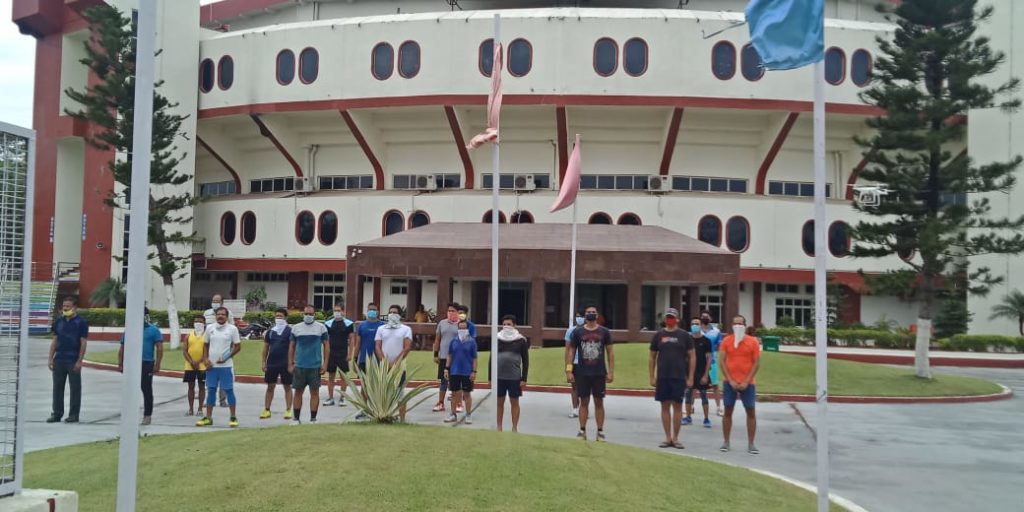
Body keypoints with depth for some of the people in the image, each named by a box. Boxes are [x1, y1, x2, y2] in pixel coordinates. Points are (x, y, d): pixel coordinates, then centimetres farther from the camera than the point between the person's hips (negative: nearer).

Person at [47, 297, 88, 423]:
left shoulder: (81, 322, -4)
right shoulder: (58, 321, 10)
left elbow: (83, 343, -7)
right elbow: (54, 341, 13)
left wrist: (79, 361, -13)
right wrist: (50, 358, 6)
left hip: (73, 361, -5)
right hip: (59, 359, 5)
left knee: (75, 388, 1)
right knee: (57, 387, 8)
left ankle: (74, 414, 7)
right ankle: (57, 413, 16)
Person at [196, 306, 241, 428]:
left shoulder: (232, 329, -3)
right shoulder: (210, 328, 7)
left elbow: (238, 346, -2)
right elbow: (206, 345, 14)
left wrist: (227, 357, -13)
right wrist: (205, 359, 1)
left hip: (226, 366, -3)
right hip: (211, 365, 4)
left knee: (229, 390, 0)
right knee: (211, 390, 8)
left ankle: (233, 417, 6)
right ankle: (208, 417, 15)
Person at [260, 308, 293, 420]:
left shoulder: (290, 331, -3)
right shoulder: (270, 331, 9)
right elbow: (266, 348, 12)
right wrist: (263, 362, 5)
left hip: (285, 364, -4)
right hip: (271, 363, 4)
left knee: (287, 387, 4)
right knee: (270, 386, 7)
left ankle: (288, 410, 9)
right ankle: (267, 410, 13)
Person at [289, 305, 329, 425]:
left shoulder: (321, 328, 1)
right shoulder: (296, 328, 7)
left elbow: (326, 346, 2)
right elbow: (291, 346, 11)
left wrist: (325, 364, -4)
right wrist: (290, 364, 4)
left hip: (315, 366, -2)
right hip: (299, 366, 2)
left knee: (314, 392, 2)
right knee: (298, 392, 5)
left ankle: (313, 419, 10)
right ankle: (296, 418, 13)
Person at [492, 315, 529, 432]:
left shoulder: (521, 340, -1)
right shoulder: (497, 339, 4)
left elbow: (525, 360, 0)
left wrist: (524, 378, -5)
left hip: (515, 377, -2)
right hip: (499, 377, 2)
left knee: (514, 402, 5)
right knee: (499, 402, 8)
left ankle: (514, 428, 13)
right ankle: (499, 427, 18)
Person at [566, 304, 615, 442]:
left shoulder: (604, 332, 3)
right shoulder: (577, 332, 3)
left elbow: (610, 352, 5)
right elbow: (571, 351, 6)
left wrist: (611, 372, -1)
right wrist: (569, 370, -1)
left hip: (599, 373, 0)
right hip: (582, 373, 0)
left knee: (599, 402, 4)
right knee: (584, 402, 6)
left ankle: (600, 432, 10)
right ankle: (582, 431, 12)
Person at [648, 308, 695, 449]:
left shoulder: (684, 335, 2)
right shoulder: (658, 335, 6)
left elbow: (692, 357, 2)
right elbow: (652, 357, 10)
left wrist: (690, 377, -4)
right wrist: (652, 377, 4)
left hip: (679, 377, -2)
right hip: (662, 377, 2)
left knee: (677, 406, 1)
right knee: (665, 406, 5)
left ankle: (675, 438, 10)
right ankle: (668, 438, 13)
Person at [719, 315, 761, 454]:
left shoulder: (753, 341, 0)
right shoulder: (726, 341, 2)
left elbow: (756, 363, -2)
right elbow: (722, 361, -1)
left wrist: (746, 382, -9)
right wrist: (730, 380, -9)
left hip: (747, 383, 0)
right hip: (729, 382, 1)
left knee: (750, 412, 1)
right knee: (728, 411, 4)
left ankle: (751, 444, 8)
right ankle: (726, 442, 11)